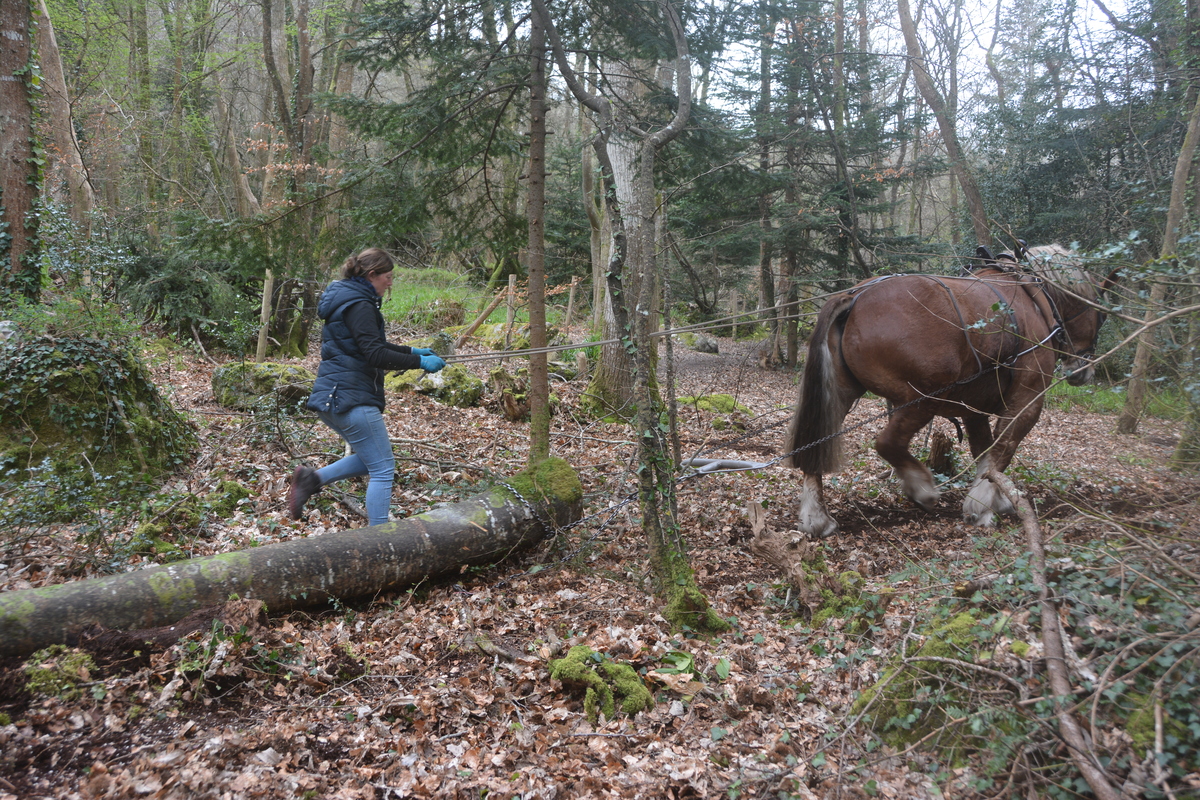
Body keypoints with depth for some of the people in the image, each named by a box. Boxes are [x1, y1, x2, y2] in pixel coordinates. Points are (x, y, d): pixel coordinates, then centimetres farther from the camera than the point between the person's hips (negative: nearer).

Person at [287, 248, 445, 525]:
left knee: (370, 460, 21)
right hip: (351, 398, -10)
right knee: (383, 468, -3)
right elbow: (376, 356, -23)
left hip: (334, 396, 10)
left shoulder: (347, 298, 17)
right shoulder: (359, 306, -15)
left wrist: (411, 350, 22)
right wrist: (419, 362, -18)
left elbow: (371, 346, 27)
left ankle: (313, 478, 13)